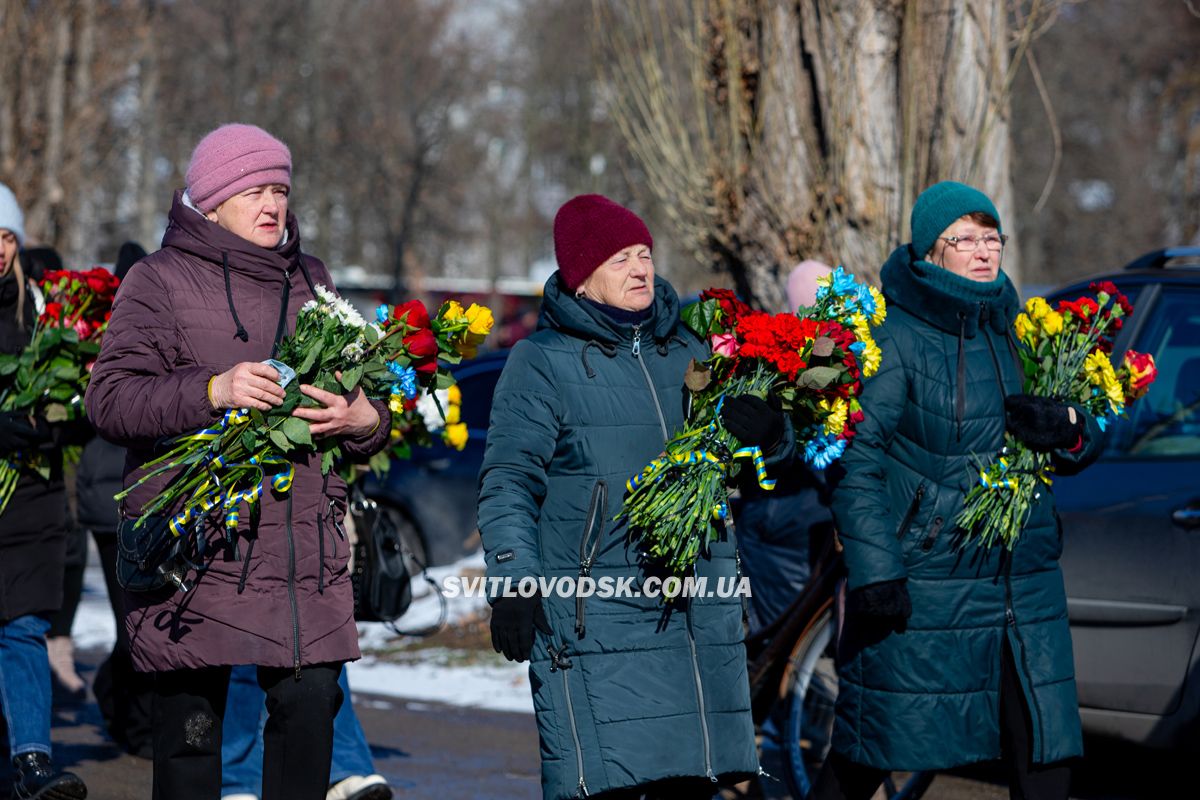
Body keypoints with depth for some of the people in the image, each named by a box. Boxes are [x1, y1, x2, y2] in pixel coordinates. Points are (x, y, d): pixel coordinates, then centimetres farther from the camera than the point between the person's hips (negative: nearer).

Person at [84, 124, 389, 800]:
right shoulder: (160, 281, 2)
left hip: (304, 545, 4)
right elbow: (110, 399, -7)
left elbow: (361, 395, 25)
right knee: (192, 716, -3)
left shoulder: (311, 281, 19)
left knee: (311, 701, -4)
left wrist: (366, 421, 1)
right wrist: (212, 390, -21)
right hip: (195, 539, -4)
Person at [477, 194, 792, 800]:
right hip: (596, 622, -5)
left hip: (700, 610, 5)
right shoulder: (542, 362, 0)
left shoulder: (688, 348, 15)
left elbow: (772, 447, 21)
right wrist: (513, 584, -15)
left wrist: (766, 429, -4)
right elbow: (508, 483, -4)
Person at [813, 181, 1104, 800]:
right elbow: (856, 460, -11)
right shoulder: (896, 338, -7)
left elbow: (1084, 446, 18)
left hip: (1023, 581, 5)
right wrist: (873, 569, -19)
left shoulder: (1016, 329, 11)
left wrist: (1066, 430, -6)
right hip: (921, 584, -5)